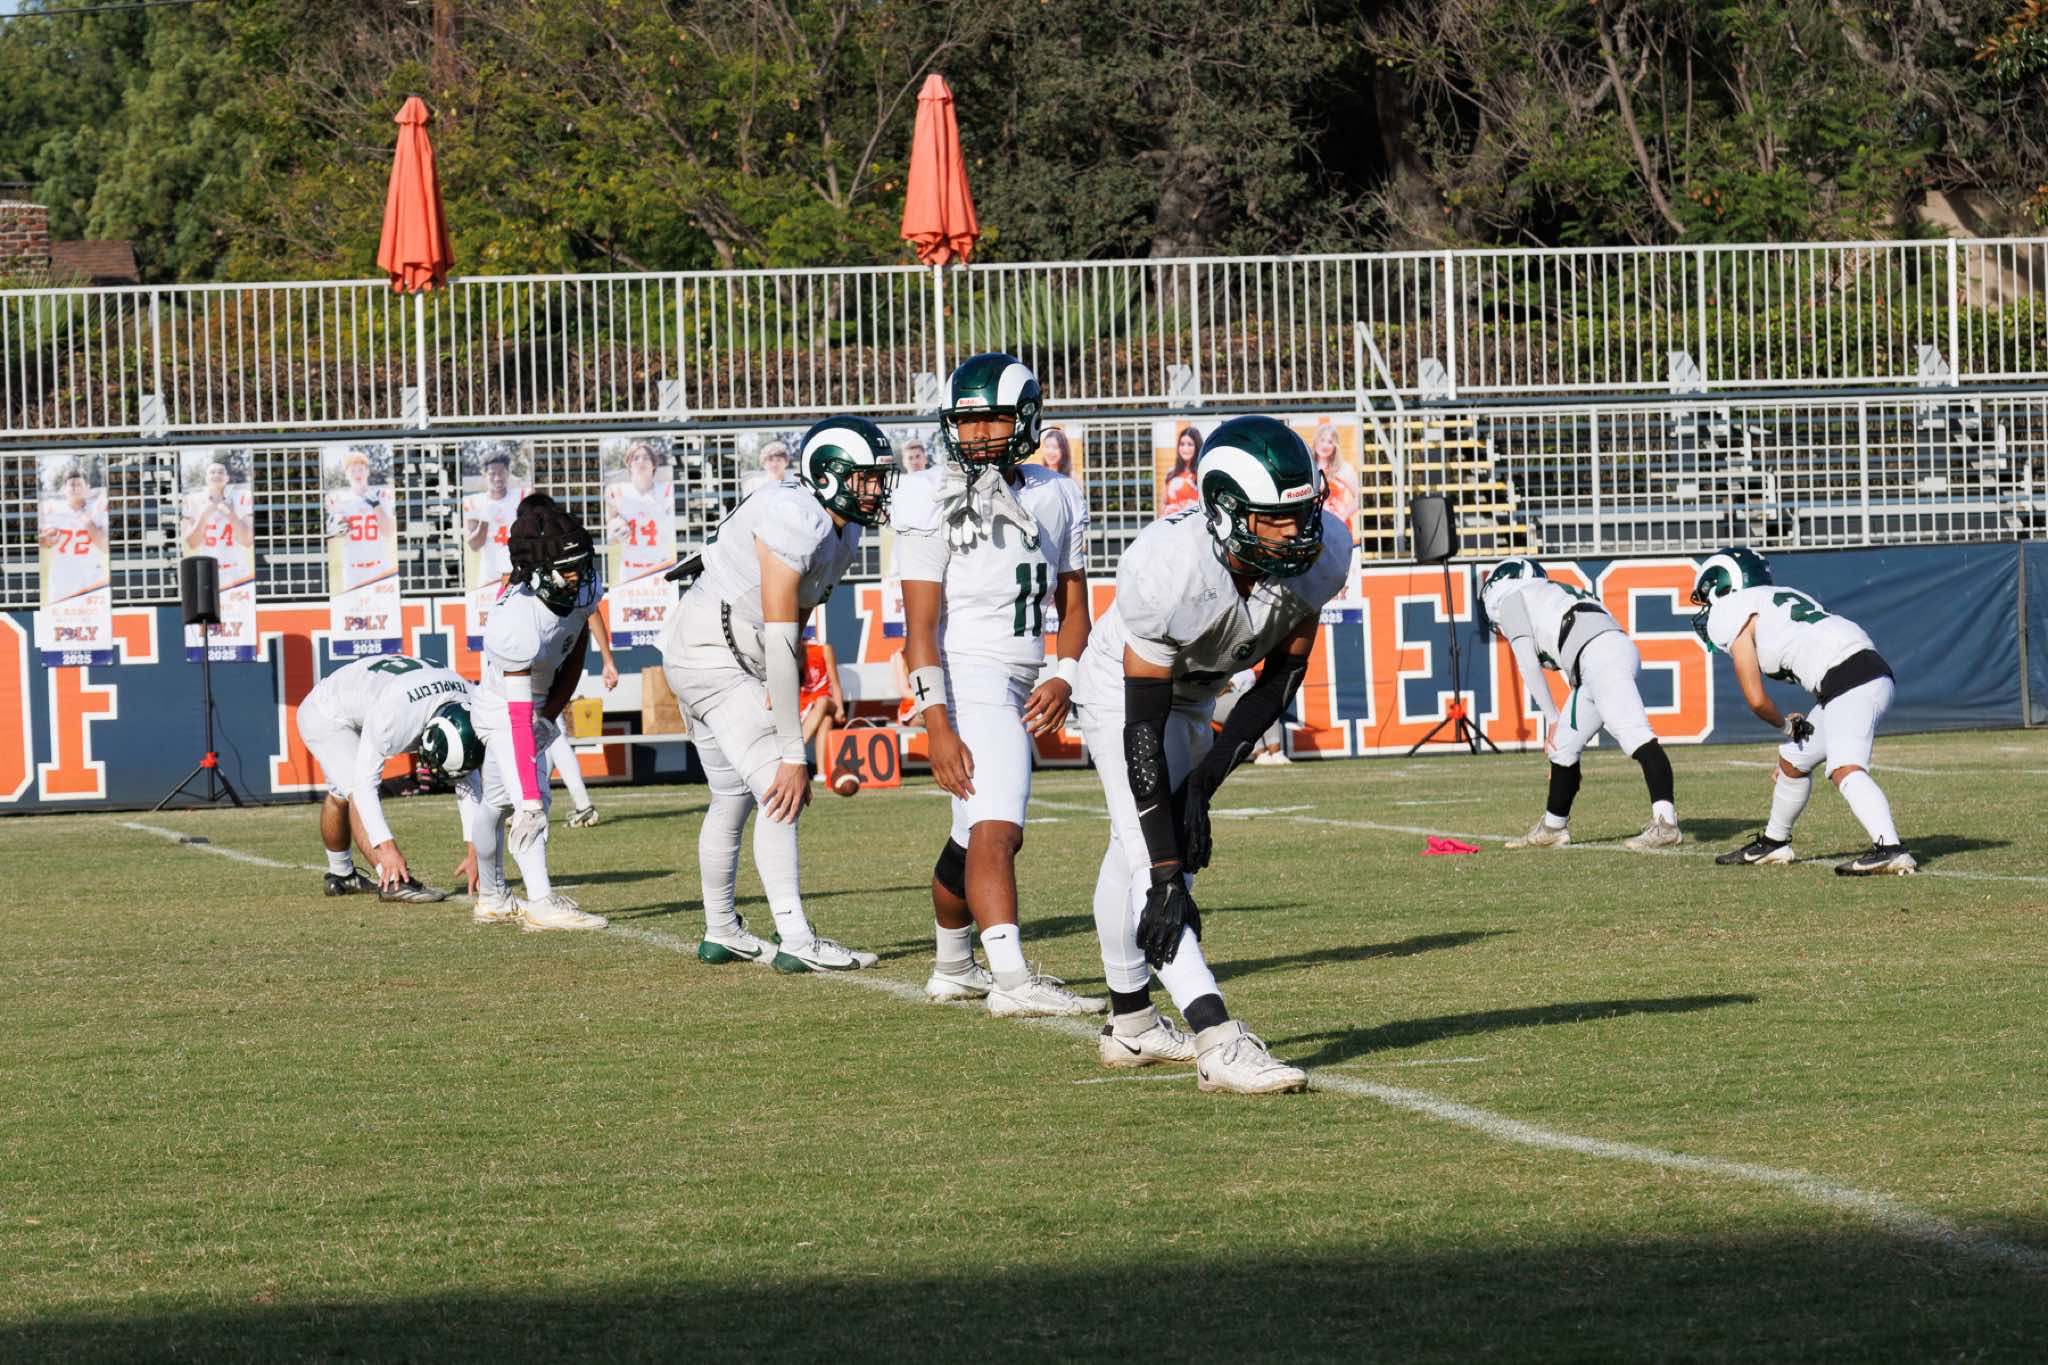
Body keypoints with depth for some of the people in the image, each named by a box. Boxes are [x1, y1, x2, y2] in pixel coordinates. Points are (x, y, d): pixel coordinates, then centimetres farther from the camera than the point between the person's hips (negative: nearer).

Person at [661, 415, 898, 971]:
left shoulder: (844, 534, 5)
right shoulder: (798, 522, -26)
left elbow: (792, 632, 8)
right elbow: (780, 643, -27)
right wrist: (793, 754, -26)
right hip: (710, 652, -10)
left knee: (733, 797, 19)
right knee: (778, 793, -16)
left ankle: (721, 934, 32)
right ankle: (796, 940, -19)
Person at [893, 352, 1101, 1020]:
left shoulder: (1054, 498, 10)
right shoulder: (935, 502, -9)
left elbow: (1073, 606, 15)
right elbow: (921, 626, -12)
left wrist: (1064, 679, -5)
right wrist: (938, 727, -21)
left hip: (1021, 686, 7)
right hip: (969, 680, -7)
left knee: (980, 833, 19)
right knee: (996, 828, -21)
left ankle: (953, 968, 36)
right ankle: (1012, 982, -32)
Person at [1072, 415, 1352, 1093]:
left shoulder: (1319, 553, -26)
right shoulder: (1171, 572, -41)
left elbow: (1282, 679, -11)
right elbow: (1143, 727, -36)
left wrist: (1204, 781, -18)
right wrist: (1165, 871, -36)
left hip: (1196, 694, 6)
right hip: (1122, 688, -6)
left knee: (1137, 853, 22)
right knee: (1150, 858, -20)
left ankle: (1130, 1024, 36)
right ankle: (1218, 1042, -32)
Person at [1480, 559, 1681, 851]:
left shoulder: (1511, 600, 15)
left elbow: (1528, 665, 7)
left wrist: (1552, 718, 11)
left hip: (1601, 654, -9)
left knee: (1634, 736, -23)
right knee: (1563, 747, 22)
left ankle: (1665, 823, -38)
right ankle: (1553, 828, 36)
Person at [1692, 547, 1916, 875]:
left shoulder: (1731, 614, 3)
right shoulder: (1780, 599, 28)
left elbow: (1756, 699, -1)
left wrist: (1786, 725, 19)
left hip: (1853, 684, -9)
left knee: (1845, 770, -26)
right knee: (1793, 760, 24)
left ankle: (1889, 849, -46)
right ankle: (1773, 843, 43)